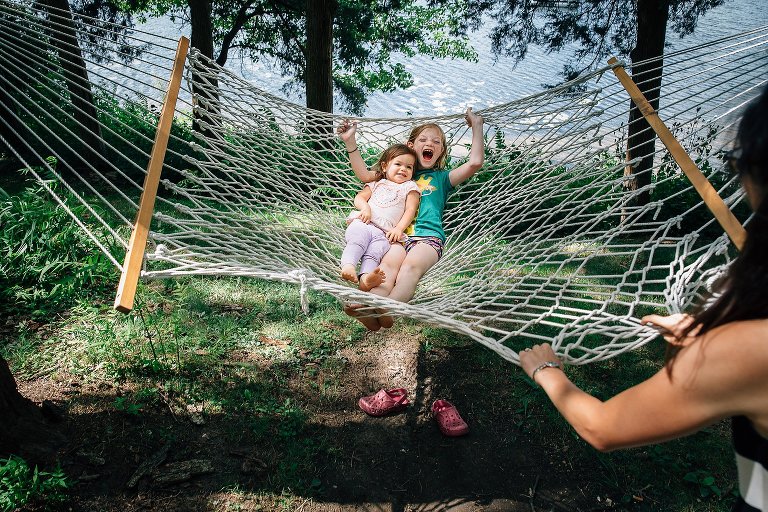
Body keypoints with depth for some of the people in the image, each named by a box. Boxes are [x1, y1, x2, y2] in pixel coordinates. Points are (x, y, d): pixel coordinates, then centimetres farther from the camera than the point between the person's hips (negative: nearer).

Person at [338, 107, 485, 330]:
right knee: (390, 261, -34)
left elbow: (475, 162, 9)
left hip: (429, 235, -1)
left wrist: (477, 127, 12)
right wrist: (350, 142, 19)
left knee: (411, 264, -36)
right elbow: (364, 175, 25)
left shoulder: (441, 177, 23)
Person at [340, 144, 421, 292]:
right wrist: (365, 207, -6)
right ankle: (348, 265, -51)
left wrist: (399, 228, -6)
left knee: (375, 251, -32)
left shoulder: (410, 187, 24)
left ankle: (366, 278, -55)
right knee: (358, 238, -33)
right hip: (363, 222, 2)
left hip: (384, 232, -1)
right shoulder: (377, 183, 30)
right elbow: (359, 197, 19)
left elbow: (410, 210, 11)